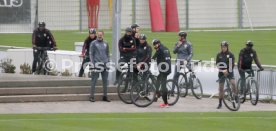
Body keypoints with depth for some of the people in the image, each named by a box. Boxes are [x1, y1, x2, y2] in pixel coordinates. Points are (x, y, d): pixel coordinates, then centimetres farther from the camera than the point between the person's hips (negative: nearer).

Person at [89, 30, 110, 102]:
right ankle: (92, 96, -2)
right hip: (97, 64, -5)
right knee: (94, 81, -5)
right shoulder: (93, 43, 1)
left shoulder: (105, 44, 14)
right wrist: (92, 63, -10)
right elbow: (91, 54, -2)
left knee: (105, 81, 6)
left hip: (105, 65, 5)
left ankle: (105, 96, 13)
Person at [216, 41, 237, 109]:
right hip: (221, 73, 2)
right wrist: (223, 71, -14)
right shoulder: (219, 55, 3)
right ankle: (220, 103, 12)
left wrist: (228, 71, -20)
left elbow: (232, 64, -8)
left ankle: (236, 97, -11)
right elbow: (217, 64, 0)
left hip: (229, 72, -2)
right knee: (220, 88, 3)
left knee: (233, 83, -27)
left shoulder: (230, 54, -3)